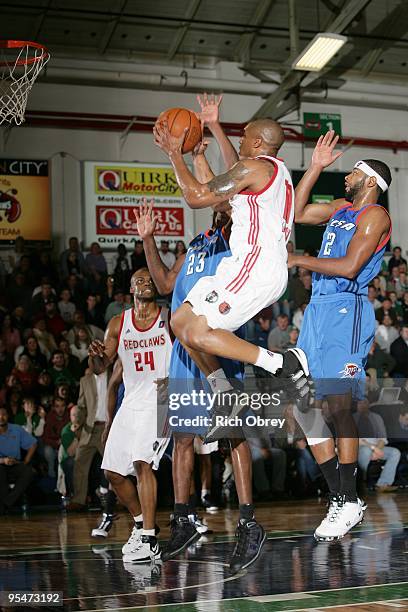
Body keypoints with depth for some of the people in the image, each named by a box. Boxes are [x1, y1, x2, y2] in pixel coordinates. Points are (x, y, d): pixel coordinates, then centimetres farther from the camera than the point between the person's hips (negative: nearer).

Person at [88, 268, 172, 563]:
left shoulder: (171, 319, -2)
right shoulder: (118, 323, 9)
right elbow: (100, 368, 11)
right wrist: (97, 355, -13)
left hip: (161, 401, -6)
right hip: (131, 403, 6)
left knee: (142, 462, -23)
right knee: (113, 471, 7)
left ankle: (150, 542, -24)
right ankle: (143, 522, 29)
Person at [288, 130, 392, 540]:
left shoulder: (375, 215, -6)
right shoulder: (339, 209, 19)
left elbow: (349, 266, -16)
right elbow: (295, 213, 27)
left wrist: (298, 260, -9)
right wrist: (315, 168, 20)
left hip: (346, 310, -9)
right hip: (318, 308, 9)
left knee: (339, 406, -10)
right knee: (303, 407, 5)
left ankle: (349, 502, -2)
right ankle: (339, 497, 10)